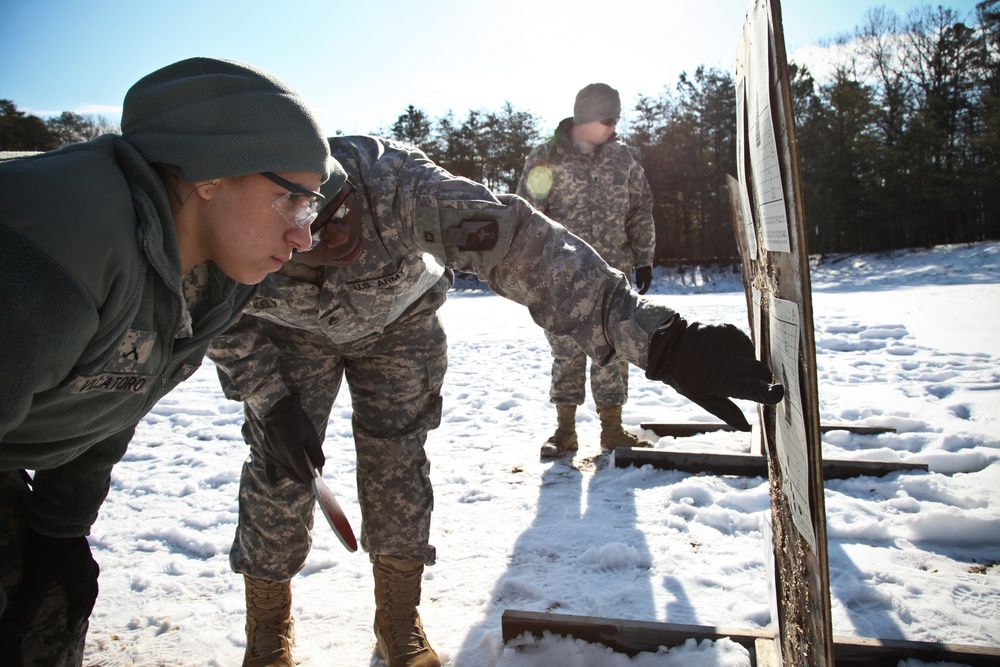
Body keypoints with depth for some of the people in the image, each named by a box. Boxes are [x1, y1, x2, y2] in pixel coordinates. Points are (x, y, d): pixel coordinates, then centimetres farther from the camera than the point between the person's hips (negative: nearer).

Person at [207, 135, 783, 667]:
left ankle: (399, 620, 19)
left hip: (398, 322, 0)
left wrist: (659, 339, -62)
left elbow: (517, 243, -54)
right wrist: (270, 401, -21)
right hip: (291, 335, 1)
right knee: (280, 469, -5)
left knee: (396, 464, -3)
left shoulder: (393, 180, -44)